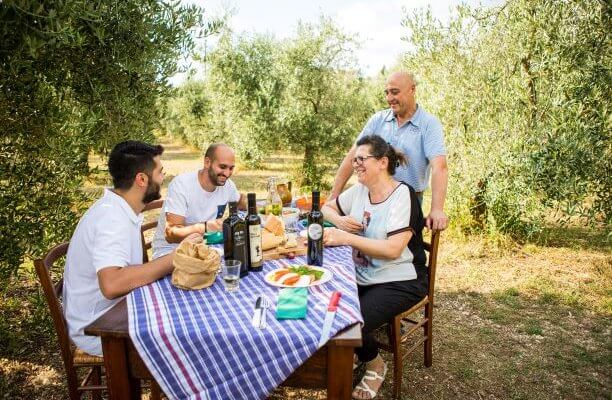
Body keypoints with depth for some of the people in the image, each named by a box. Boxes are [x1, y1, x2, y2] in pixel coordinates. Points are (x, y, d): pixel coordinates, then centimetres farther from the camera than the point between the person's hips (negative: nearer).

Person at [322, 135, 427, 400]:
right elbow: (327, 208, 17)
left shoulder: (403, 196, -17)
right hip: (362, 277, 7)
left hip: (399, 283, -6)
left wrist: (346, 238, -31)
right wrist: (338, 219, -7)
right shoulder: (359, 190, 4)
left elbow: (393, 249, -26)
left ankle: (375, 364, 11)